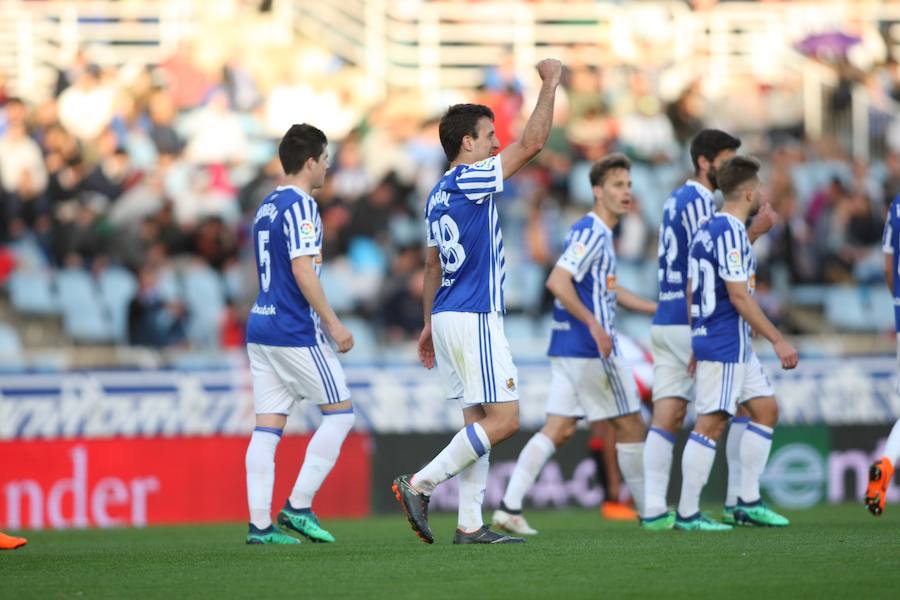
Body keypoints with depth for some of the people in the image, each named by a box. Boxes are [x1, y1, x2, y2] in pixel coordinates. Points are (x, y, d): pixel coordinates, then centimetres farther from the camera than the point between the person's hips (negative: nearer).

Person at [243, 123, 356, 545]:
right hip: (294, 332, -9)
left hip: (260, 325, 9)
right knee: (340, 413, 2)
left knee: (267, 427, 4)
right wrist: (333, 324, -15)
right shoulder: (300, 205, -11)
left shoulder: (266, 207, 16)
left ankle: (260, 523, 0)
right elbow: (303, 271, -19)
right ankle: (298, 506, -3)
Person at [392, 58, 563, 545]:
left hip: (449, 317, 10)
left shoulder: (439, 195, 15)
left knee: (479, 420, 9)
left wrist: (430, 323, 25)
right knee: (503, 419, -9)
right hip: (475, 318, -10)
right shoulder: (469, 180, -12)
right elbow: (532, 142, -15)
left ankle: (470, 525, 4)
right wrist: (550, 84, -7)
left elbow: (432, 265, 21)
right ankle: (419, 485, -11)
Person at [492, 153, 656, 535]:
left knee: (558, 430, 3)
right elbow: (557, 282, -24)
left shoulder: (599, 233, 17)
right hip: (590, 350, -9)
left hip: (567, 348, 9)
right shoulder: (591, 232, -14)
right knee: (631, 426, 2)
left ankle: (509, 507, -6)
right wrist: (594, 324, -24)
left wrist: (658, 308, 30)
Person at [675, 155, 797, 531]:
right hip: (724, 347, -10)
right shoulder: (730, 233, -17)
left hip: (737, 348, 10)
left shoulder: (707, 230, 13)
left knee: (765, 410, 13)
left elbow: (692, 289, 17)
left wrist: (697, 347, 22)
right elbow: (739, 296, -21)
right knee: (710, 425, -7)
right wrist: (778, 341, -17)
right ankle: (687, 513, -4)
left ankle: (748, 502, 14)